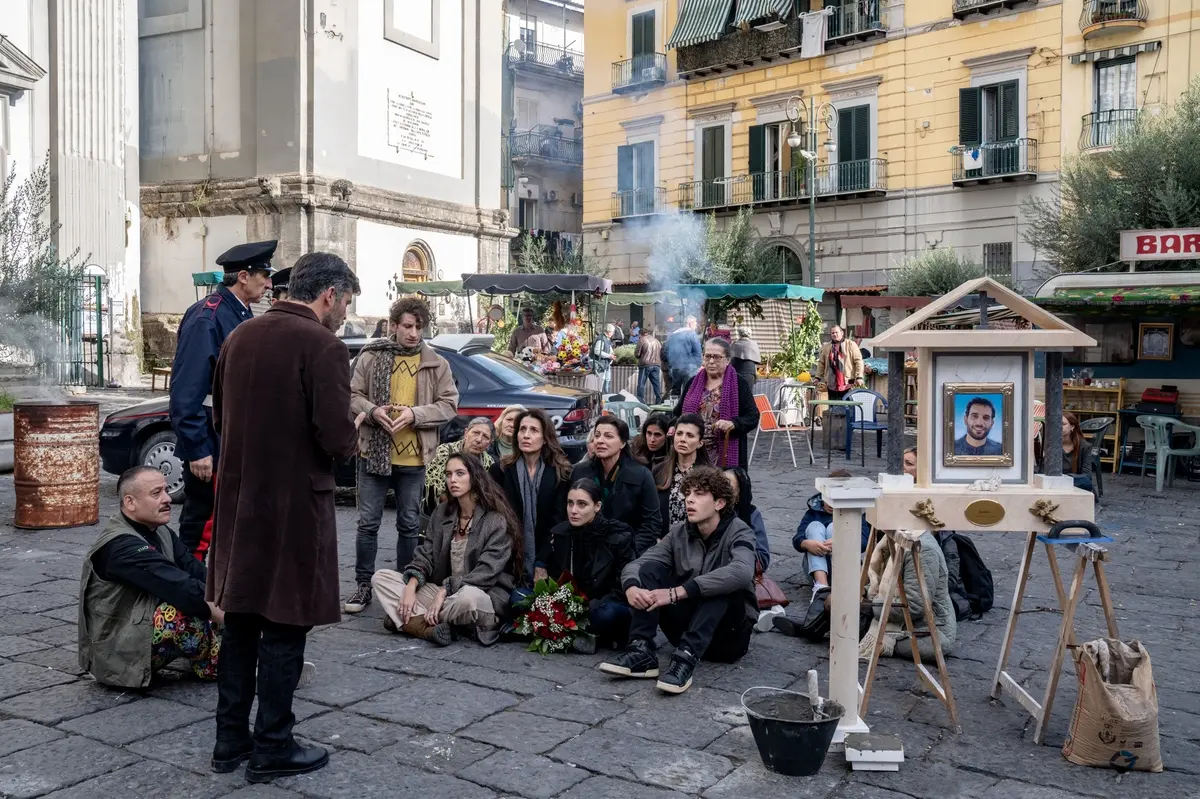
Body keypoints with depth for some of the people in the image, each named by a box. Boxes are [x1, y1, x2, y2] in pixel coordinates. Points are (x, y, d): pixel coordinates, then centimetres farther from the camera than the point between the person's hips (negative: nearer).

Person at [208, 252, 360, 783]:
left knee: (239, 621, 17)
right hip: (294, 505, -7)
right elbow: (337, 439, -21)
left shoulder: (240, 336, 6)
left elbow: (220, 417, 14)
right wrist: (347, 440, 1)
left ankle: (230, 737, 27)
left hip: (238, 500, 7)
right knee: (283, 628, 5)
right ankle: (272, 750, 15)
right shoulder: (323, 347, -16)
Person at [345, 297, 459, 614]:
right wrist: (373, 411, -17)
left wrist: (414, 414, -16)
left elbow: (449, 405, -1)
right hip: (374, 452, 0)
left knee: (409, 525, 10)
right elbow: (353, 395, 3)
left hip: (414, 457, 0)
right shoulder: (371, 357, 0)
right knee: (368, 522, 6)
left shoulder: (436, 363, 1)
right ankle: (363, 584, 18)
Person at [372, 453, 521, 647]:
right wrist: (410, 587, -15)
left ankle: (412, 620, -17)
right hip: (443, 592, 6)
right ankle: (429, 626, -30)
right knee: (381, 577, -8)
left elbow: (487, 573, -18)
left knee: (468, 597, -43)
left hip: (484, 597, -6)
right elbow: (425, 556, 4)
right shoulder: (442, 513, 9)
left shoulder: (497, 521, -11)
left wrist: (444, 592, -24)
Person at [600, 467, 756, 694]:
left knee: (721, 586, -32)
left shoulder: (738, 532, -15)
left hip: (729, 632, -4)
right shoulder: (680, 533, 0)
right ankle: (642, 652, -26)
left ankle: (686, 659, -40)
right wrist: (631, 587, -32)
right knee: (650, 568, -14)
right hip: (688, 624, 4)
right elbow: (636, 564, -6)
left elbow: (741, 572, -37)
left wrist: (677, 593, -42)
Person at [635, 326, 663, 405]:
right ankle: (659, 400, 9)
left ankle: (640, 400, -4)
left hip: (645, 364, -5)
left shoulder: (643, 340, -6)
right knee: (656, 383, 10)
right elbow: (662, 354, 13)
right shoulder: (657, 341, 11)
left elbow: (637, 354, -6)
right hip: (656, 365, 5)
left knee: (641, 384, 0)